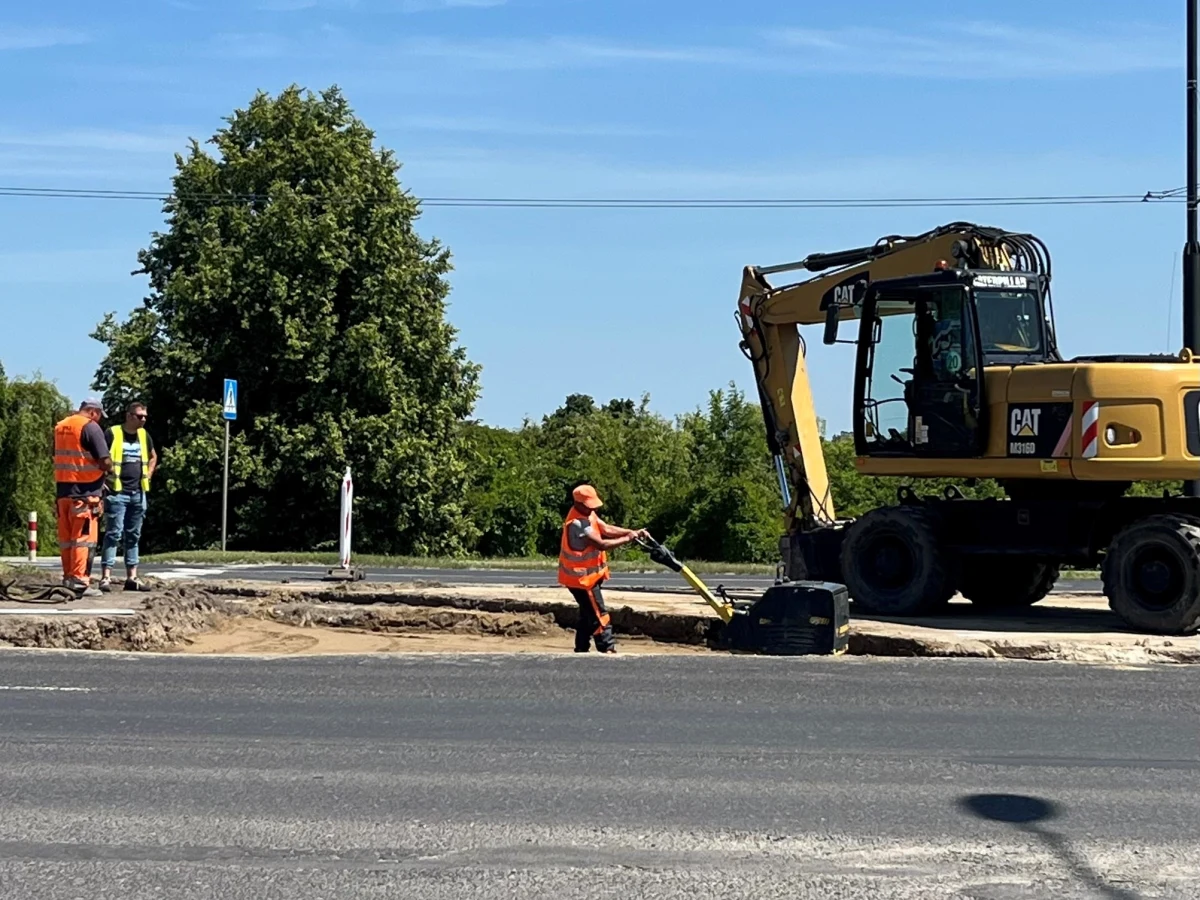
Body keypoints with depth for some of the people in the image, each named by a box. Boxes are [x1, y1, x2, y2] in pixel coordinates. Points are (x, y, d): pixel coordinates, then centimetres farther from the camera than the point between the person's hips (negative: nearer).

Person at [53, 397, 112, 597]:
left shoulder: (60, 427, 13)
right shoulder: (90, 427, -11)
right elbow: (105, 461, -17)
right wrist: (109, 469, 6)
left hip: (63, 489, 7)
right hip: (85, 491, -7)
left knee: (66, 538, 12)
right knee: (83, 538, -5)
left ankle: (68, 579, 16)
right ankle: (79, 581, -8)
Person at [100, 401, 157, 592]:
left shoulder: (144, 435, 11)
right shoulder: (113, 433, -8)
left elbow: (153, 456, 28)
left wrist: (148, 475, 15)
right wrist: (104, 478, -9)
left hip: (138, 493, 6)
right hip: (117, 492, -6)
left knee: (134, 536, 9)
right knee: (114, 534, -9)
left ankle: (132, 578, 14)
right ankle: (106, 577, -9)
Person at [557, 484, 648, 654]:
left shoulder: (587, 514, 4)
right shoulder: (577, 523, -26)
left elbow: (606, 529, 3)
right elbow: (602, 544, -28)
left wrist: (633, 532, -9)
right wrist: (627, 539, -21)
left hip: (588, 575, 10)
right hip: (581, 578, -10)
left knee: (588, 615, 18)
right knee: (600, 616, -9)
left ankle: (581, 651, 25)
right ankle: (608, 651, -8)